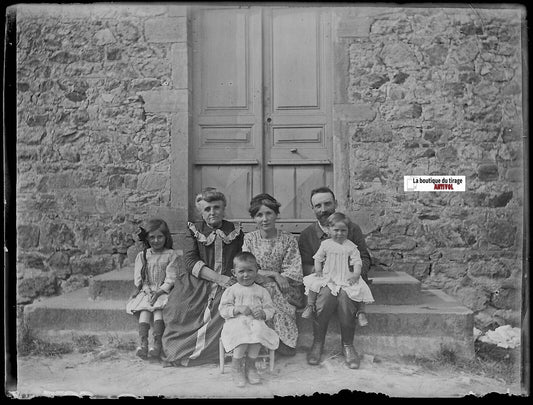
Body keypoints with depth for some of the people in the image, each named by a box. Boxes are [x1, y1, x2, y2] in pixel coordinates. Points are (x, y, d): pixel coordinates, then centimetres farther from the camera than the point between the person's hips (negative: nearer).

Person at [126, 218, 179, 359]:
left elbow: (170, 278, -4)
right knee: (144, 310, -25)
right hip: (146, 291, 2)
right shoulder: (142, 256, 13)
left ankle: (157, 343, -35)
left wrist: (159, 291, -16)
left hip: (163, 291, -2)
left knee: (158, 308, -29)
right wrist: (140, 289, -9)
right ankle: (143, 343, -34)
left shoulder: (171, 255, 3)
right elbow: (138, 278, 10)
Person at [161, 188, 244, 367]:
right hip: (196, 284, 0)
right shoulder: (194, 230, 7)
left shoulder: (235, 232, 10)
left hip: (226, 285, 1)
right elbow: (190, 261, -5)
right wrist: (218, 277, -16)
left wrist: (237, 278, -13)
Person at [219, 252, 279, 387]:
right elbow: (223, 309, 1)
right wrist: (238, 309, -15)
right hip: (236, 323, -2)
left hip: (256, 323, 2)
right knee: (243, 335, -34)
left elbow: (270, 309, 12)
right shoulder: (231, 291, 8)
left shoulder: (261, 291, 12)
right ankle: (236, 367, -10)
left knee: (258, 334, -32)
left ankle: (250, 366, -9)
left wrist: (263, 313, -11)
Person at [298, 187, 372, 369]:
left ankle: (348, 345, -14)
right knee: (327, 292, -34)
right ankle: (317, 343, -15)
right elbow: (305, 266, 0)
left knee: (345, 293, -34)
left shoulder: (352, 229, 6)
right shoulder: (306, 235, 6)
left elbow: (364, 258, 6)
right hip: (321, 282, 0)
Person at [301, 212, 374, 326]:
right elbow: (318, 259, 9)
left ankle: (361, 312, 0)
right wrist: (318, 271, -6)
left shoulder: (351, 246, 1)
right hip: (327, 277, 0)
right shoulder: (325, 244, 3)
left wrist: (356, 275, -18)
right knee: (313, 284, -21)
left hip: (346, 277, 0)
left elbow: (357, 262, -2)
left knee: (361, 288, -18)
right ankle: (310, 306, -4)